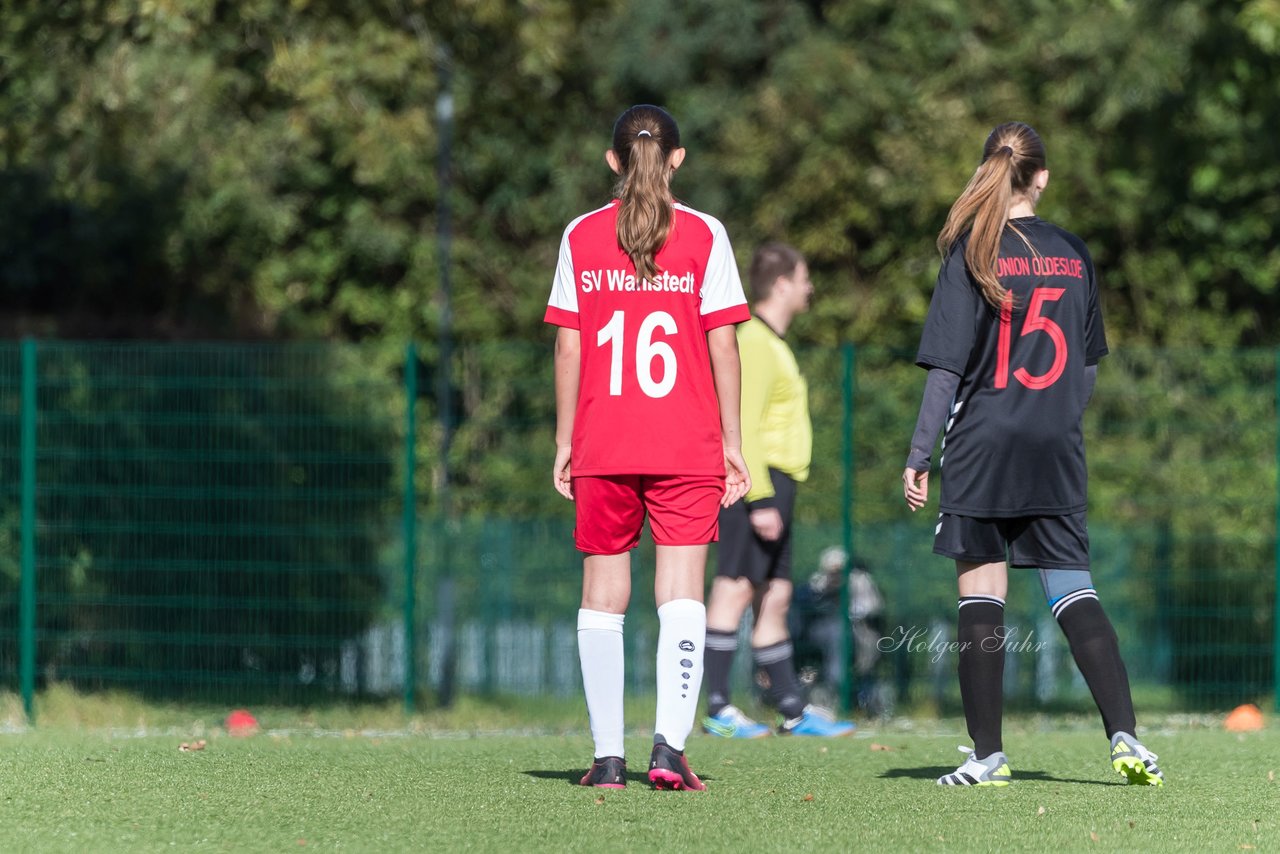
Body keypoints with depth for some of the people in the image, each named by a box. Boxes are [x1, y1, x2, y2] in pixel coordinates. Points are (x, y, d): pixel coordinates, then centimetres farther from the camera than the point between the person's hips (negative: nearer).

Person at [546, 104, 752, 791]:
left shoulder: (581, 237, 4)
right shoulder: (703, 236, 0)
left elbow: (568, 349, 3)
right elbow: (722, 346, -1)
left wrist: (564, 443, 9)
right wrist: (732, 443, 5)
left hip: (601, 447, 1)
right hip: (687, 445, -1)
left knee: (603, 596, 8)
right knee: (682, 596, -2)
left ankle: (608, 756, 5)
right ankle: (669, 746, -17)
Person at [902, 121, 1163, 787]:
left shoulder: (972, 253, -7)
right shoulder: (1073, 255, 6)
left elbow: (947, 365, -9)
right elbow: (1089, 364, 13)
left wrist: (919, 456, -4)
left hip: (983, 448, -4)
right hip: (1057, 456, 4)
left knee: (981, 598, 1)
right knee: (1074, 594, 6)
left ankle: (987, 753, 2)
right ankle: (1125, 736, -5)